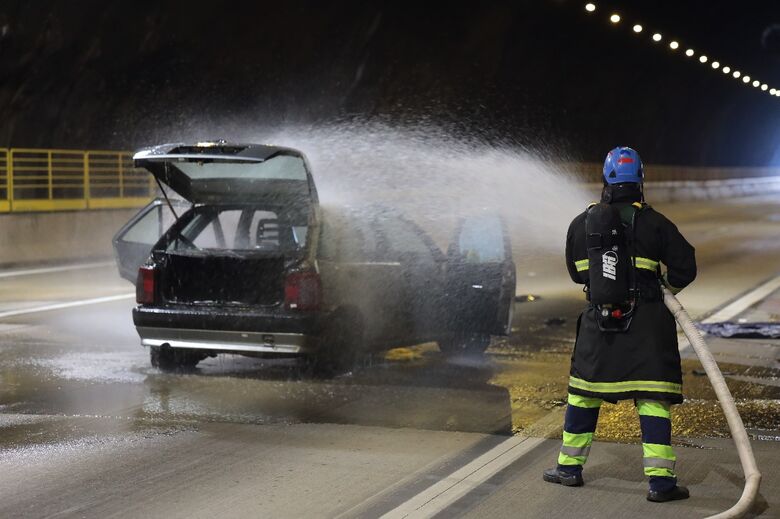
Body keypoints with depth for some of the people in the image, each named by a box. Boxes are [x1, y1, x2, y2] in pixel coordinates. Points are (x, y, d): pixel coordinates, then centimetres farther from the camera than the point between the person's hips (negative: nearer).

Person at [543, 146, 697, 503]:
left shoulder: (581, 224, 3)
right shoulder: (655, 224, -7)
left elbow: (576, 272, 15)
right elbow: (685, 269, -5)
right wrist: (664, 287, 15)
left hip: (598, 320, 3)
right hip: (648, 322, -3)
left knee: (584, 390, 16)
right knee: (653, 397, -1)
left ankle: (569, 467, 24)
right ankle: (660, 481, -5)